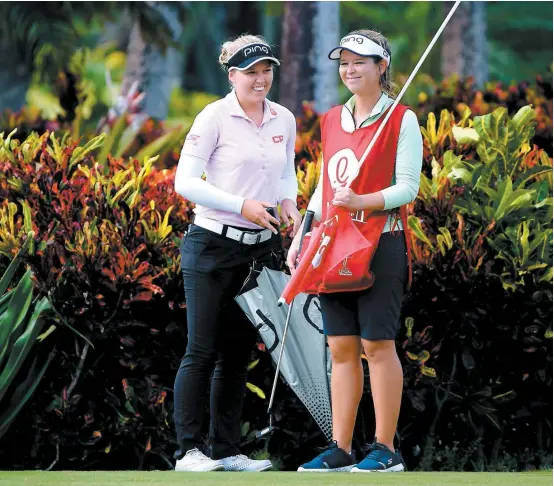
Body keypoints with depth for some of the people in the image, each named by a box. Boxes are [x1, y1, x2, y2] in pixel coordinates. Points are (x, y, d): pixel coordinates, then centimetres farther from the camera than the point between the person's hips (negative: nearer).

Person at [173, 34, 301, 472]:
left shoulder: (284, 120, 7)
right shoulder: (215, 118, -10)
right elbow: (185, 181, -12)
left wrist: (288, 202, 0)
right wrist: (242, 205, -19)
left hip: (262, 247, 6)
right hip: (213, 246, -6)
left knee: (239, 353, 10)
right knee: (202, 352, -6)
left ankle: (226, 450, 15)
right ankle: (189, 450, -3)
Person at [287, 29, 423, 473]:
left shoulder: (402, 120, -4)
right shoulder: (332, 120, 15)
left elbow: (408, 187, -9)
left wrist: (362, 202, -24)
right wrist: (300, 240, 13)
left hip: (381, 244, -6)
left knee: (377, 345, -5)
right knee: (341, 348, 6)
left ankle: (386, 450, 0)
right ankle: (341, 450, 10)